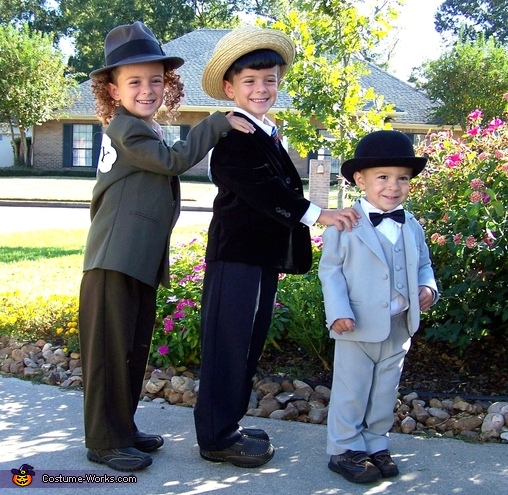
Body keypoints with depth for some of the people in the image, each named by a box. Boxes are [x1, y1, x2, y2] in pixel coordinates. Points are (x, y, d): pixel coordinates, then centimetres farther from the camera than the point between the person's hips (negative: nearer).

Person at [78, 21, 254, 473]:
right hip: (114, 262, -9)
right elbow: (174, 159, -18)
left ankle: (123, 428, 27)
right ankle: (105, 441, 8)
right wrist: (219, 122, -15)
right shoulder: (125, 129, -9)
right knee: (110, 350, -2)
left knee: (135, 350, 15)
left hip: (142, 262, 9)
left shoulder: (146, 133, 19)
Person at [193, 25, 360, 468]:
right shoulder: (232, 134, -11)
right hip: (238, 255, -9)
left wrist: (284, 253, 20)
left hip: (264, 256, 10)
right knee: (228, 345, -3)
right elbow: (260, 190, -22)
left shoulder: (269, 135, 18)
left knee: (250, 345, 14)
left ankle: (228, 426, 26)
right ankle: (217, 437, 7)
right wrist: (317, 214, -24)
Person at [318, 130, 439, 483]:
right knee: (351, 392, 5)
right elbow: (330, 269, -8)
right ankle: (345, 450, 19)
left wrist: (427, 286, -3)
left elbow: (423, 263, 18)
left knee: (385, 393, 16)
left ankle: (376, 446, 31)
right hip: (358, 328, -5)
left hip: (400, 328, 5)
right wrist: (338, 311, -17)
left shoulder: (411, 226, 6)